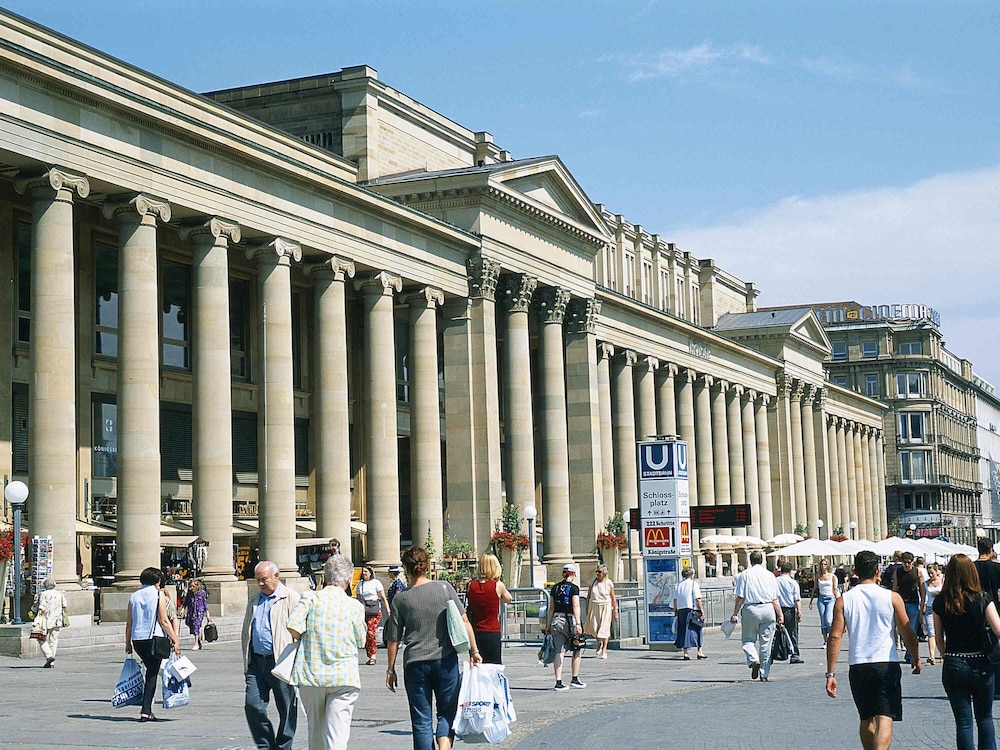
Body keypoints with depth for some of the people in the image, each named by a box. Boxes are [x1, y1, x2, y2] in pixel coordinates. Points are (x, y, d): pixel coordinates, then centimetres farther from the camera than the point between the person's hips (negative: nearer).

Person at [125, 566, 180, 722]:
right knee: (152, 674, 1)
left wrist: (128, 643, 17)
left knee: (150, 670, 20)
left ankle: (147, 709, 19)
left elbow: (129, 622, 10)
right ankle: (145, 711, -6)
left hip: (137, 639, 5)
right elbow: (163, 621, -8)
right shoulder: (158, 595, -4)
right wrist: (175, 640, -6)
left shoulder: (134, 596, 9)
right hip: (154, 639, -5)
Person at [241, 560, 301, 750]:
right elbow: (245, 633, 23)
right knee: (252, 705, -3)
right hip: (257, 662, 5)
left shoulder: (291, 598, -1)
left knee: (287, 710, 2)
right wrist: (246, 663, 17)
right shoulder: (254, 601, 18)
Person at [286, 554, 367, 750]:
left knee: (315, 732, 18)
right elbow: (360, 641, 5)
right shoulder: (355, 606, -2)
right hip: (344, 677, -2)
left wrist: (306, 639, 6)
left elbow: (292, 628, -13)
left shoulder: (310, 599, -3)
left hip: (310, 675, 2)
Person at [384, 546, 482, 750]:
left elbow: (394, 640, 1)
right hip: (446, 661, 1)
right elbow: (464, 622, -3)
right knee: (447, 713, 12)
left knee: (422, 720, 7)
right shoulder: (445, 588, -1)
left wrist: (391, 670, 11)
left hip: (415, 664, -1)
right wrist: (473, 651, 4)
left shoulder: (401, 598, -3)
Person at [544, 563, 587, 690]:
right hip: (569, 620, -4)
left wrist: (548, 626, 15)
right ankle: (574, 679, 14)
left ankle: (559, 682, -3)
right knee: (577, 650, 12)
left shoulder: (555, 588, 11)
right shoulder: (574, 587, -3)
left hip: (556, 620, 4)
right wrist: (578, 624, -15)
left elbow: (551, 608, 12)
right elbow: (576, 606, -12)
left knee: (559, 652, 2)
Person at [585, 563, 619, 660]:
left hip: (605, 608, -2)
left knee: (604, 629, -1)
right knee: (594, 628, -1)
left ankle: (604, 650, 11)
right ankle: (599, 642, 28)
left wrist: (615, 612, 1)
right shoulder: (593, 581, 1)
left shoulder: (609, 583, -4)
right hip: (593, 607, 2)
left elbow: (613, 598, 2)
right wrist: (587, 609, 7)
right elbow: (588, 595, 9)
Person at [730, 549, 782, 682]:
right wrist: (780, 615, 13)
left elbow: (740, 597, -3)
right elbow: (775, 599, 6)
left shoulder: (744, 575, 0)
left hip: (751, 609, -2)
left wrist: (734, 614, 3)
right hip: (768, 609, 2)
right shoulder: (770, 575, 7)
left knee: (748, 640, 10)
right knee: (766, 642, 8)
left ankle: (753, 660, -18)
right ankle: (764, 674, 10)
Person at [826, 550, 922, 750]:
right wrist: (916, 659, 18)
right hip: (887, 665, -2)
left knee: (866, 719, 19)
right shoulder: (891, 597, -3)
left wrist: (830, 674, 0)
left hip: (858, 666, 3)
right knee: (885, 719, -7)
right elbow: (908, 634, 1)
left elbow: (835, 638, -3)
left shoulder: (843, 600, 0)